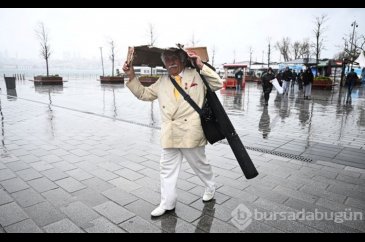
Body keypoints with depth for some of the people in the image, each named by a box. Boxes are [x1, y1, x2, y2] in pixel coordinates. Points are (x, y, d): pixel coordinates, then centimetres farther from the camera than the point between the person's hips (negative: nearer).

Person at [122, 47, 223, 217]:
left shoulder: (196, 75, 2)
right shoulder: (162, 82, 13)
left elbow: (218, 84, -3)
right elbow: (143, 94, 17)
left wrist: (201, 66, -10)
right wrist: (131, 76, 6)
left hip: (191, 132, -4)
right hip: (169, 133, 4)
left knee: (199, 164, 14)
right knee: (167, 168, 8)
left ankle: (210, 187, 42)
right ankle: (167, 203, 22)